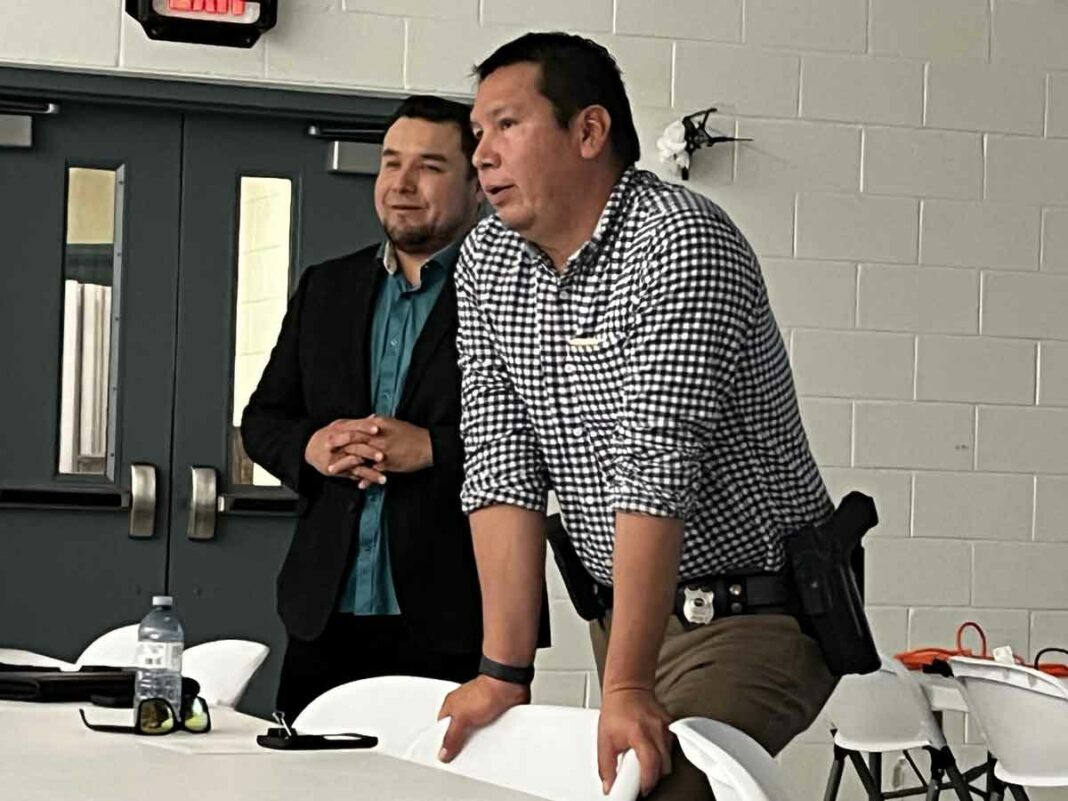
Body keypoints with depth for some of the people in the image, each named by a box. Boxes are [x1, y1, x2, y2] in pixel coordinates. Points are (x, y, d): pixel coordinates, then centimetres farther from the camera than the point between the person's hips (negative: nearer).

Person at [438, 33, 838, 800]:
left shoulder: (682, 243, -19)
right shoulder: (487, 263, 3)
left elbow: (656, 470, -26)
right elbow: (502, 469, -2)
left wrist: (627, 688, -30)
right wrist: (503, 672, -9)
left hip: (752, 619, -7)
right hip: (622, 613, 7)